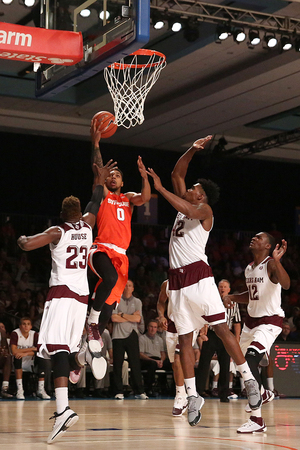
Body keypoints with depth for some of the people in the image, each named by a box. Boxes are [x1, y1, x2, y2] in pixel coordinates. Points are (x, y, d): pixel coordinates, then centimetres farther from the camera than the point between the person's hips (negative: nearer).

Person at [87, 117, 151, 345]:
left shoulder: (128, 198, 19)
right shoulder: (103, 195, 9)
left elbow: (145, 198, -2)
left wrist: (144, 177, -21)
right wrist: (96, 143, -19)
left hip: (121, 254, 5)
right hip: (102, 248, -5)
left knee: (110, 303, 5)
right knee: (110, 278, -36)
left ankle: (95, 338, 17)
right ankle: (93, 319, -20)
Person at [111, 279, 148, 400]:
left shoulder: (137, 302, 11)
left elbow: (138, 319, -3)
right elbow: (114, 318, -6)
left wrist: (122, 314, -4)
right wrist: (131, 317, -4)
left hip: (132, 335, 1)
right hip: (118, 335, -1)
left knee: (135, 364, -3)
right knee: (117, 365, -1)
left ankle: (139, 391, 0)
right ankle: (119, 392, 5)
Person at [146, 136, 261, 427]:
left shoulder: (205, 210, 1)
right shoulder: (184, 203, 21)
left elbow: (188, 210, -21)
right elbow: (177, 174, 21)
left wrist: (159, 188, -20)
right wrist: (193, 150, 11)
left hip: (198, 274, -7)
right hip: (177, 279, 7)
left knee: (221, 328, -9)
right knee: (184, 338, 2)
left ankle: (249, 379, -1)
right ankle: (192, 397, 3)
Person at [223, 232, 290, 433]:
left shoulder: (271, 265, -15)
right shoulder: (249, 268, 9)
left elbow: (286, 284, -35)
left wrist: (276, 260, -48)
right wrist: (233, 297, 5)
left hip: (270, 320, -9)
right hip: (252, 319, 9)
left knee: (251, 360, -25)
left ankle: (257, 420, -24)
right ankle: (263, 394, 48)